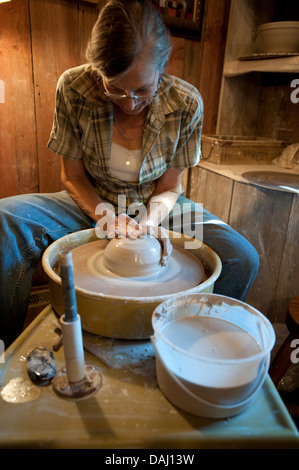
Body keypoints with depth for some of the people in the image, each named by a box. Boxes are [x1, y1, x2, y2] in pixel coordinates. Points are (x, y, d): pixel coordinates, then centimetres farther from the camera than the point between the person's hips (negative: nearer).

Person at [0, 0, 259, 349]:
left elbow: (169, 187, -7)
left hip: (154, 207, 1)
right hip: (93, 203, 0)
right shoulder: (73, 88, -17)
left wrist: (151, 221, -27)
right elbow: (72, 177, -7)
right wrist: (107, 217, -24)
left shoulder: (186, 103, -17)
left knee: (242, 259, -22)